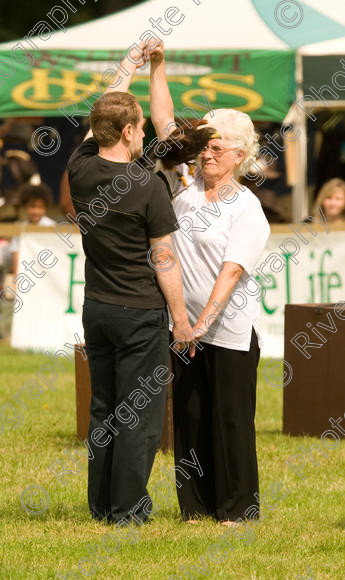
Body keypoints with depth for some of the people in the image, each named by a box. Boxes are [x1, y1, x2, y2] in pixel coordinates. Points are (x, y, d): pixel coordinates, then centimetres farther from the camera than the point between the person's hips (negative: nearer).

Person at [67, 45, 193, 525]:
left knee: (103, 409, 13)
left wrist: (127, 72, 32)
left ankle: (101, 504, 17)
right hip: (141, 312, -6)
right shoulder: (148, 187, -16)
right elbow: (164, 261, -13)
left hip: (96, 307, 6)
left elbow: (98, 119, 19)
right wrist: (181, 319, -5)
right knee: (139, 411, 1)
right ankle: (128, 507, 2)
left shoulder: (81, 170, -2)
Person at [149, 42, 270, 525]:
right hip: (184, 325, 5)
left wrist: (204, 323, -26)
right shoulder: (188, 180, 7)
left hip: (229, 330, -5)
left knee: (230, 417, 0)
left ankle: (235, 507, 9)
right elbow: (164, 122, 9)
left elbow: (231, 271, -18)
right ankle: (196, 504, 16)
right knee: (190, 416, 8)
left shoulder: (248, 210, -8)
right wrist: (158, 67, 2)